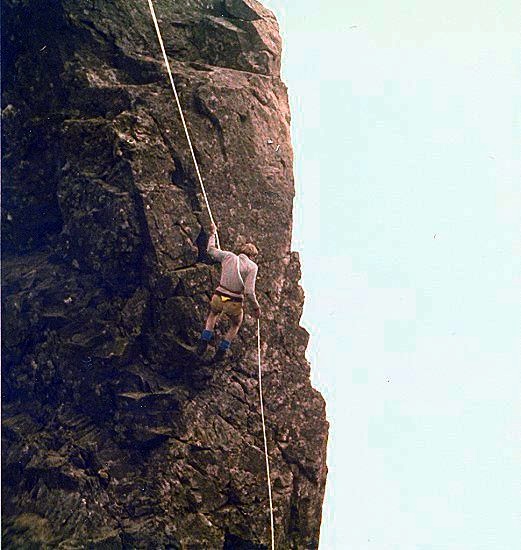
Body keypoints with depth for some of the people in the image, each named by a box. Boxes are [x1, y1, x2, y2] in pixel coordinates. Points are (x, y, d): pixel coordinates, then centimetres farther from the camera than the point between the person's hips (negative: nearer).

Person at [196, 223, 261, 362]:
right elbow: (249, 291, -16)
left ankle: (203, 343, 29)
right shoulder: (252, 266, -8)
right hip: (234, 305, -3)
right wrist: (256, 307, -2)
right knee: (236, 325, 32)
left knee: (213, 314, 39)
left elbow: (211, 250, 20)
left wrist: (213, 234, 35)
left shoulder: (228, 256, 2)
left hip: (218, 298, 3)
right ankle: (221, 352, 34)